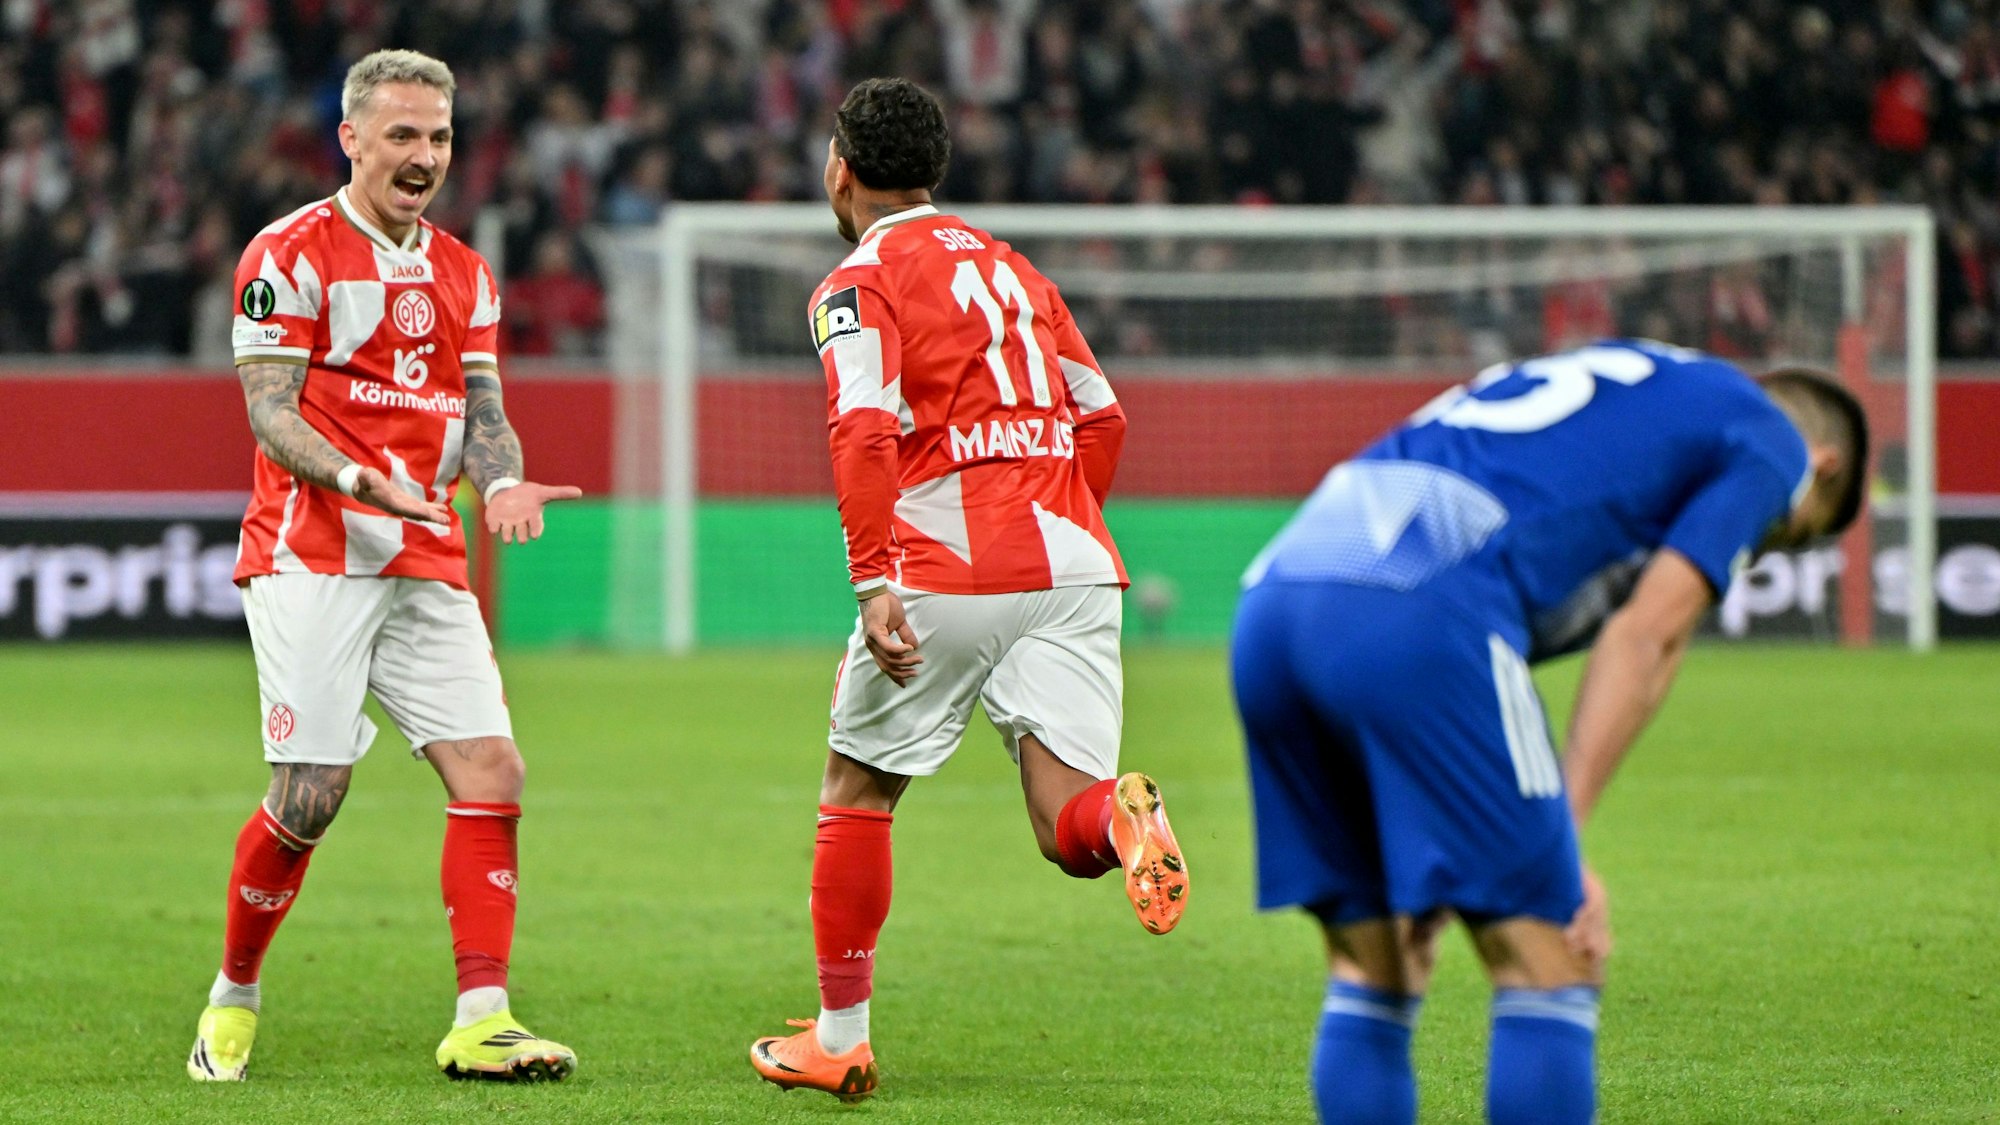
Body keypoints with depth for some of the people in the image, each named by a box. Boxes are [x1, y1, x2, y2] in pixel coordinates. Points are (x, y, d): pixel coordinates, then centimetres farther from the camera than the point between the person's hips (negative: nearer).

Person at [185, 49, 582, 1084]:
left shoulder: (461, 275, 16)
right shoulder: (290, 254, -4)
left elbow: (479, 410, 13)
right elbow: (270, 414, -9)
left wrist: (502, 482, -10)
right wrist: (357, 478, -27)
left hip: (426, 564, 6)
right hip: (311, 558, -6)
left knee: (491, 773, -7)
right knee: (311, 794, -10)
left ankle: (481, 1021, -6)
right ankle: (232, 1001, 10)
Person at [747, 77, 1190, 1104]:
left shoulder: (859, 286, 0)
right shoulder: (1011, 268, 21)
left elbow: (864, 435, -15)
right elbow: (1101, 416, 21)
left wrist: (874, 583, -20)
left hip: (945, 577, -5)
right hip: (1073, 565, 5)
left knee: (856, 791, 14)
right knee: (1072, 833, -3)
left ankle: (839, 1038, 18)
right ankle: (1122, 816, -38)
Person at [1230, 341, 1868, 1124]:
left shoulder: (1617, 389, 37)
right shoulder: (1772, 439, 16)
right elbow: (1648, 632, 2)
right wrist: (1564, 835, -2)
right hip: (1414, 619, -8)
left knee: (1374, 976, 16)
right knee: (1550, 973, -2)